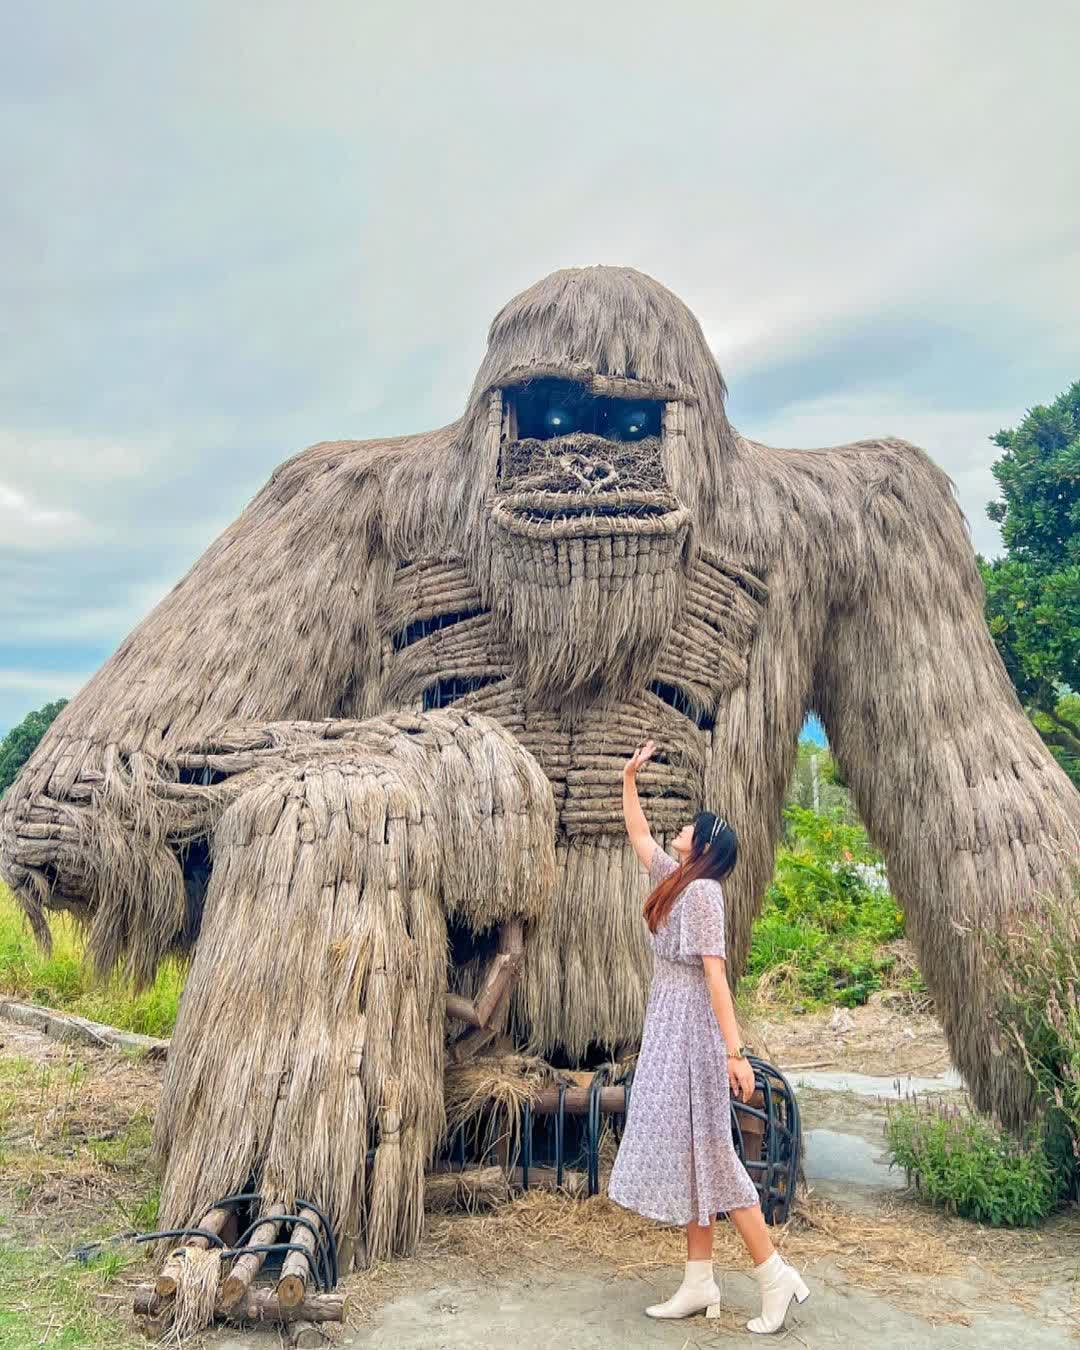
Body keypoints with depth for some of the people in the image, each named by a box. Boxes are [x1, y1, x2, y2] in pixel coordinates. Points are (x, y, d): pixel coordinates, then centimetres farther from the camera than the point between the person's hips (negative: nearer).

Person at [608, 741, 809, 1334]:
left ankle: (775, 1275, 4)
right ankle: (699, 1284, 15)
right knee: (687, 1155, 9)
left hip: (692, 1032, -9)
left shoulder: (701, 891, -15)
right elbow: (637, 834, 25)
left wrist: (735, 1052, -24)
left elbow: (715, 973, -21)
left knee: (706, 1155, -5)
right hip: (671, 1033, 9)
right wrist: (629, 777, 24)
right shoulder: (675, 879, 10)